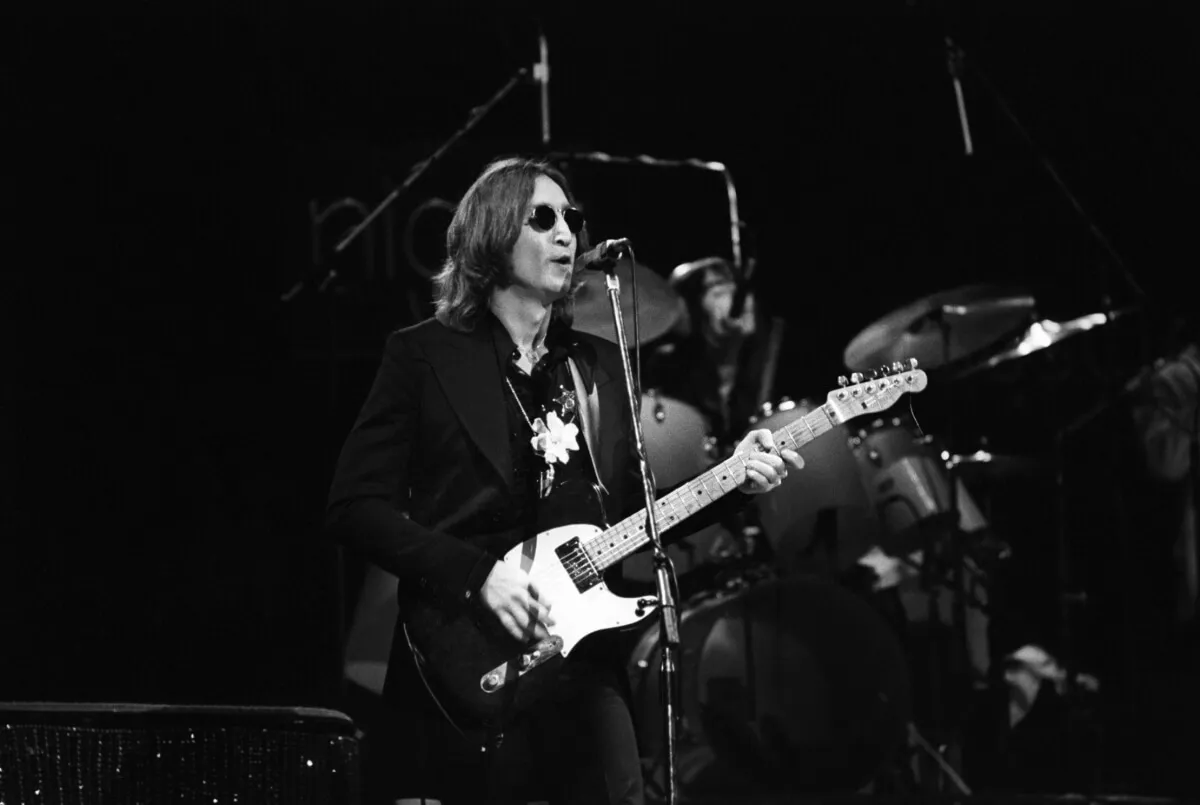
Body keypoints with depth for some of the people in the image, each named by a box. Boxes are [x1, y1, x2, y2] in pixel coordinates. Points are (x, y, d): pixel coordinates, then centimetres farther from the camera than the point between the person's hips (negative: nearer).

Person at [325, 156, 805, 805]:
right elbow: (356, 506, -7)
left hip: (586, 670, 4)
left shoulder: (600, 367, 15)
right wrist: (476, 575, -17)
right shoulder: (424, 356, 0)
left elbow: (632, 516, 16)